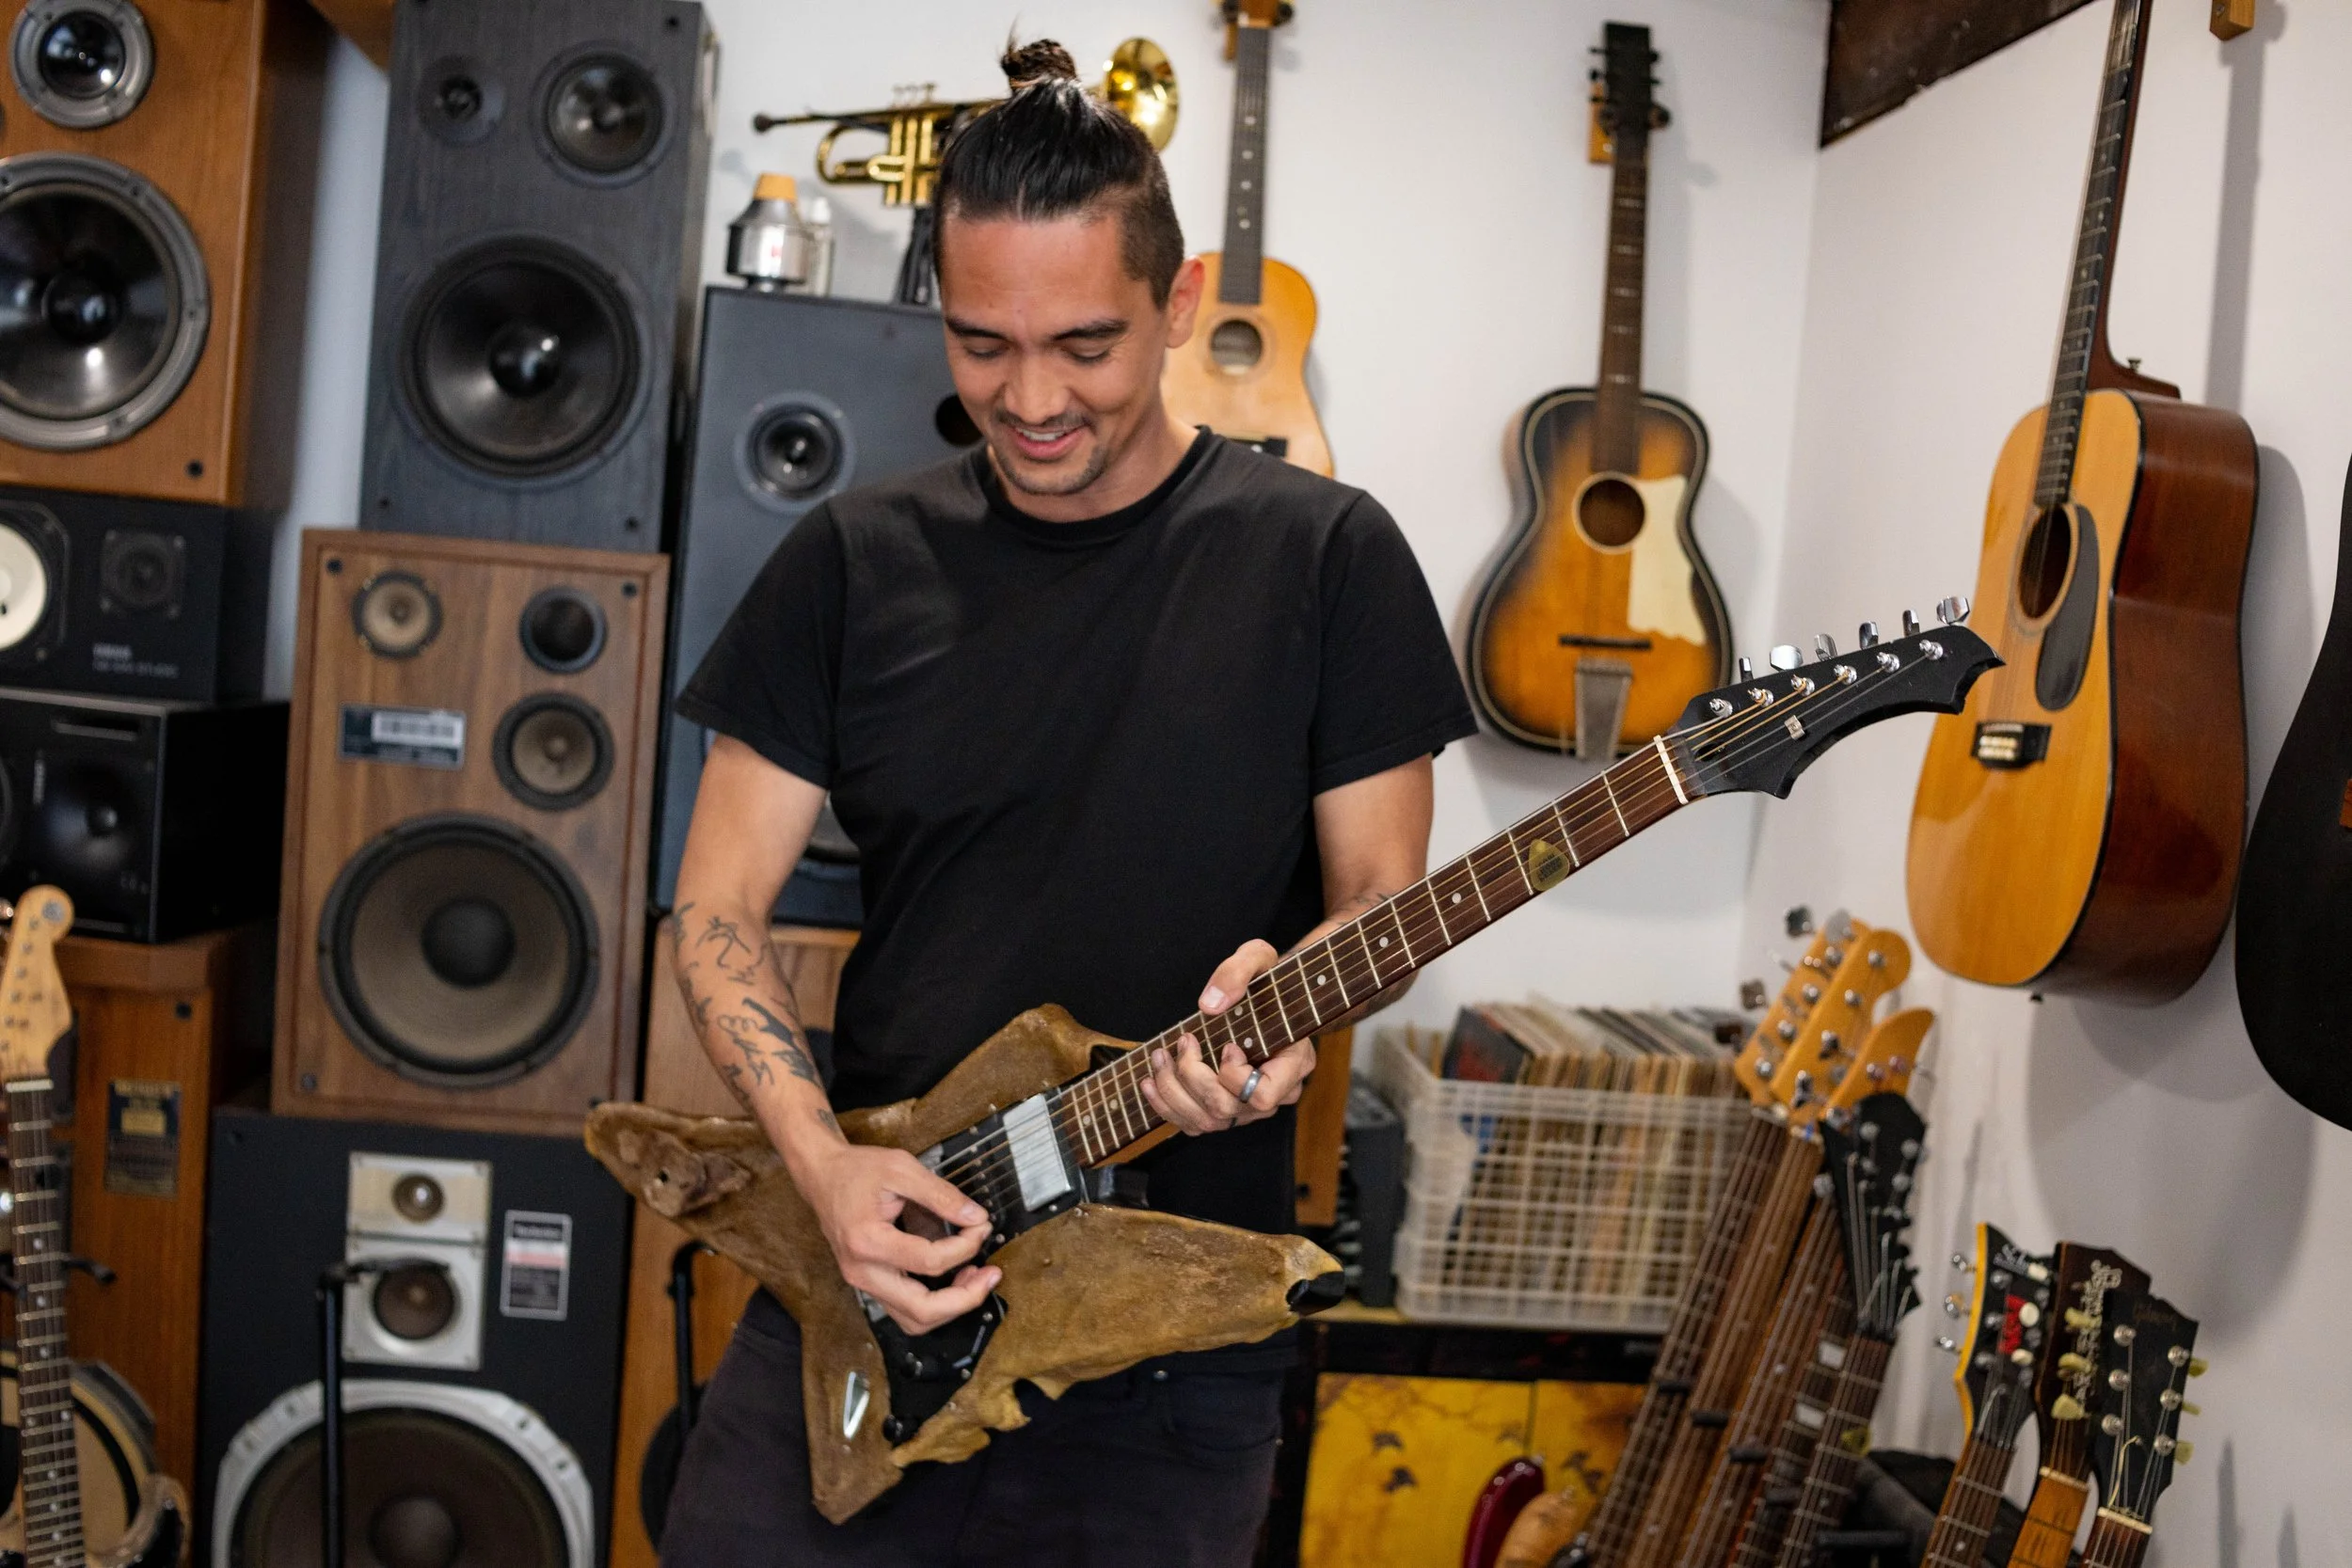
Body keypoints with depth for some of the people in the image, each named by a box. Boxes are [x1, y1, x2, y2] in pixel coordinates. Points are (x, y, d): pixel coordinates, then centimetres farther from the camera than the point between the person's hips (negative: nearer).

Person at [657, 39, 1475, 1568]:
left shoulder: (1324, 555, -5)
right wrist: (824, 1158, -13)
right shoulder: (855, 562, 0)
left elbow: (1378, 891, -1)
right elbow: (721, 907, 2)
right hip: (864, 1272, 2)